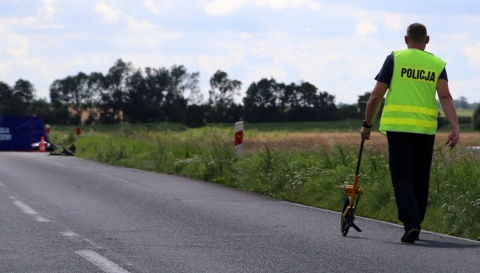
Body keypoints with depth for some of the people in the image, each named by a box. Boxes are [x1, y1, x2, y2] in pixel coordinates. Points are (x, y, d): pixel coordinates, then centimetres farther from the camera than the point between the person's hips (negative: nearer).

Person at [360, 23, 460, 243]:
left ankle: (411, 223, -21)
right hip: (426, 129, 2)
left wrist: (367, 125, 11)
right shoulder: (437, 64, 8)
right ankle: (414, 226, 21)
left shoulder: (395, 59, 3)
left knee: (402, 178, -2)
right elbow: (445, 97, -6)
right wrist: (455, 128, -11)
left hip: (398, 127, -2)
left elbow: (376, 96, 1)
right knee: (420, 179, 14)